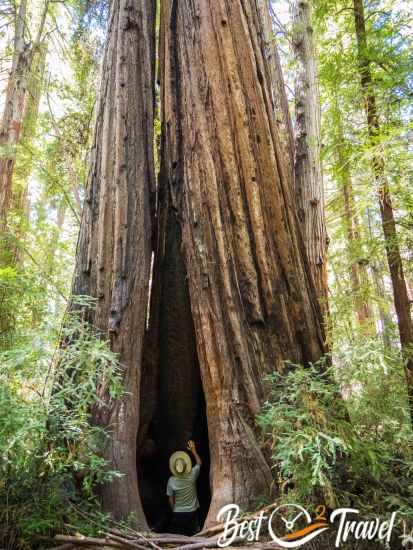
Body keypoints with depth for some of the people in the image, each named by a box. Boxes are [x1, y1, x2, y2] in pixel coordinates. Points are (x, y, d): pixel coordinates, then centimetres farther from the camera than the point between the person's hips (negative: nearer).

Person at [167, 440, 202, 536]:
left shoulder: (171, 481, -19)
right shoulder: (192, 476, -19)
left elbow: (171, 499, -6)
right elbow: (199, 463, 2)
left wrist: (174, 510, 11)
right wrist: (193, 450, 6)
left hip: (178, 514, -1)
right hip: (192, 512, 1)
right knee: (193, 536, 17)